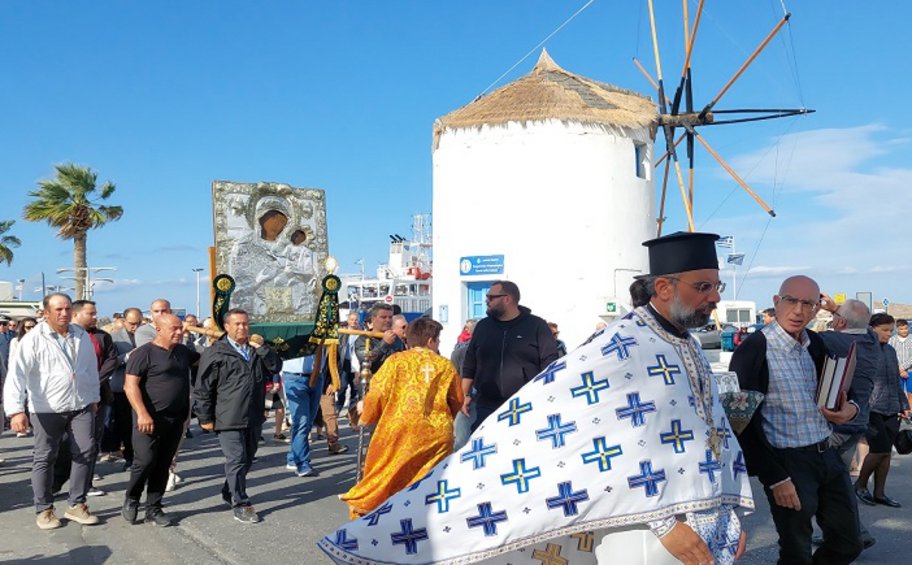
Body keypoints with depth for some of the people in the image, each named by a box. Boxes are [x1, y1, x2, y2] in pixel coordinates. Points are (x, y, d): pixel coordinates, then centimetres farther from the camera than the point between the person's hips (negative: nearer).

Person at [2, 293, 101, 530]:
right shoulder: (33, 339, -11)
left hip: (81, 406, 4)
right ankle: (44, 510, 21)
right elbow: (17, 375, -18)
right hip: (47, 409, -4)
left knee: (85, 453, 2)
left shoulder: (82, 336, 5)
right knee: (45, 458, 7)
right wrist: (16, 410, -28)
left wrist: (94, 398, 17)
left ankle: (76, 505, 16)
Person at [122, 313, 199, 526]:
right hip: (150, 419, -6)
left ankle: (153, 508, 21)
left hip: (176, 420, 6)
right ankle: (131, 501, 18)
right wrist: (142, 413, -21)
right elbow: (130, 385, -13)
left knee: (163, 465, 10)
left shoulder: (183, 351, 13)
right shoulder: (144, 353, -7)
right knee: (145, 461, -6)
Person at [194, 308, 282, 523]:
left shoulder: (256, 350, 13)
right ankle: (240, 505, 3)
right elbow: (203, 388, -6)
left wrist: (260, 348, -6)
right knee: (237, 460, -6)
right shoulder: (215, 352, -6)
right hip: (229, 419, -6)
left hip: (254, 417, 6)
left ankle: (229, 493, 34)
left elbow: (276, 367, 5)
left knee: (247, 459, 16)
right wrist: (205, 418, -7)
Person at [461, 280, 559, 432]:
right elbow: (469, 365, 16)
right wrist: (465, 395, 9)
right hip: (486, 408, 3)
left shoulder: (537, 326, -1)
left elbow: (550, 366, -2)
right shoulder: (482, 326, 12)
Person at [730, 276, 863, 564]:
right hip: (787, 464, -7)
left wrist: (851, 408, -6)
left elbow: (840, 392, 19)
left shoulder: (816, 344, 5)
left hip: (827, 456, 7)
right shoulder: (752, 351, -17)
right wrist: (775, 479, -17)